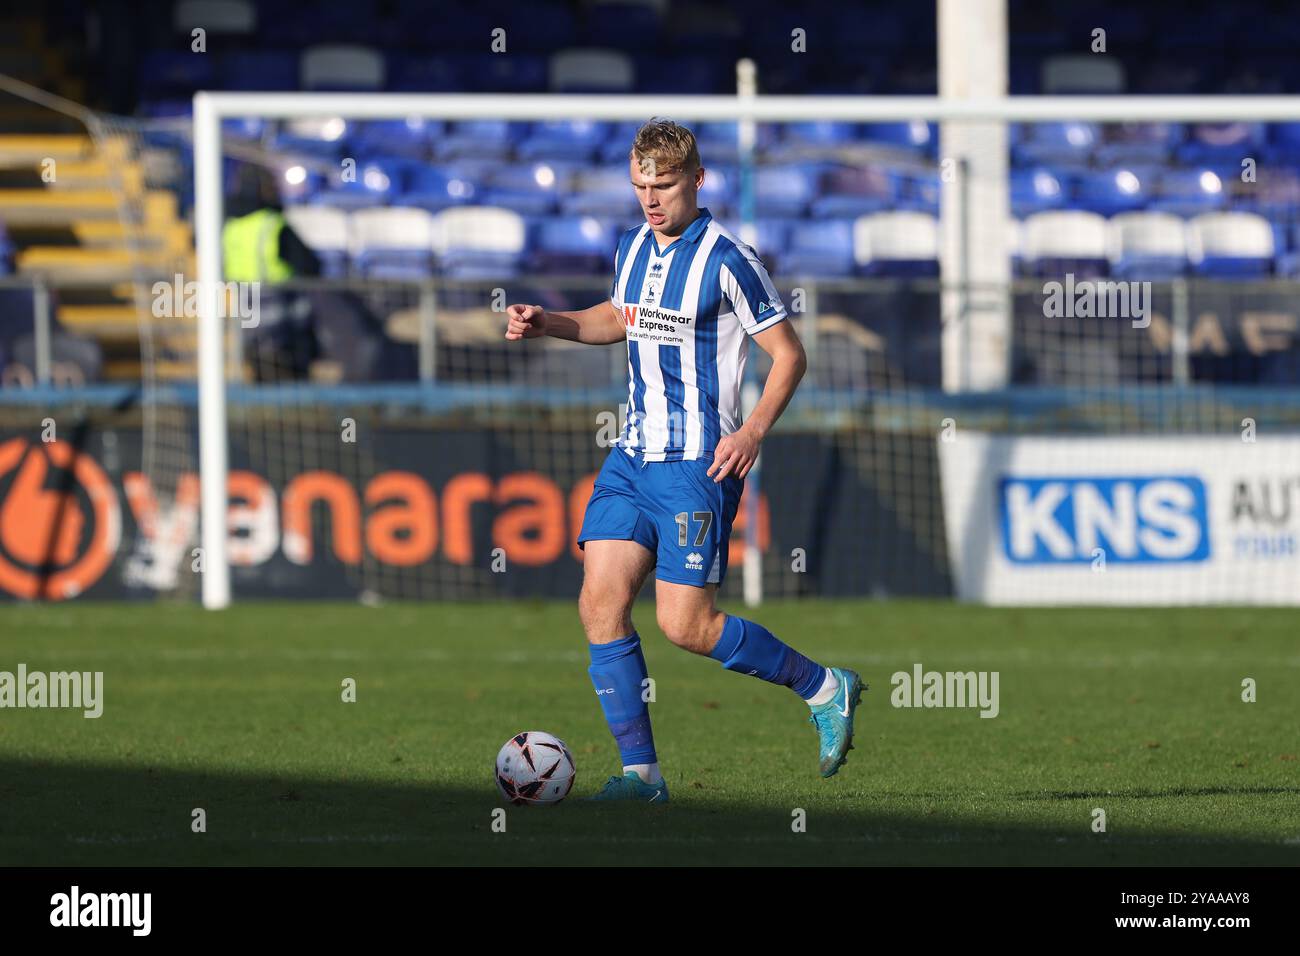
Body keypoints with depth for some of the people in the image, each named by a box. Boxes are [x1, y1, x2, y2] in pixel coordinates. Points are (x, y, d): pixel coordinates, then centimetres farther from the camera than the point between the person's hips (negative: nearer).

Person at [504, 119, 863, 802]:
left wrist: (754, 430, -21)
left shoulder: (726, 259, -12)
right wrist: (548, 323, 15)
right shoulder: (633, 247, 10)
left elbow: (789, 353, -9)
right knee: (601, 602, -5)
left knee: (684, 624, -10)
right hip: (632, 456, 7)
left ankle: (826, 689, 9)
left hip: (698, 464, -7)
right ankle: (641, 771, 0)